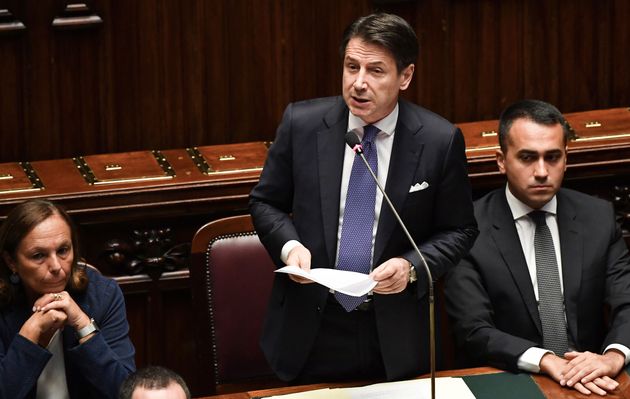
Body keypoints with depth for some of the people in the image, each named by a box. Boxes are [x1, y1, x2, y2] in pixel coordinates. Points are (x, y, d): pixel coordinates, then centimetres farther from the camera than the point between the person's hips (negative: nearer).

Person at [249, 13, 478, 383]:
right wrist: (289, 246, -13)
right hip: (309, 328, 1)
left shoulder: (440, 140, -9)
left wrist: (411, 266, -16)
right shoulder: (302, 123, -6)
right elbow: (265, 202, 6)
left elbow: (459, 231, 1)